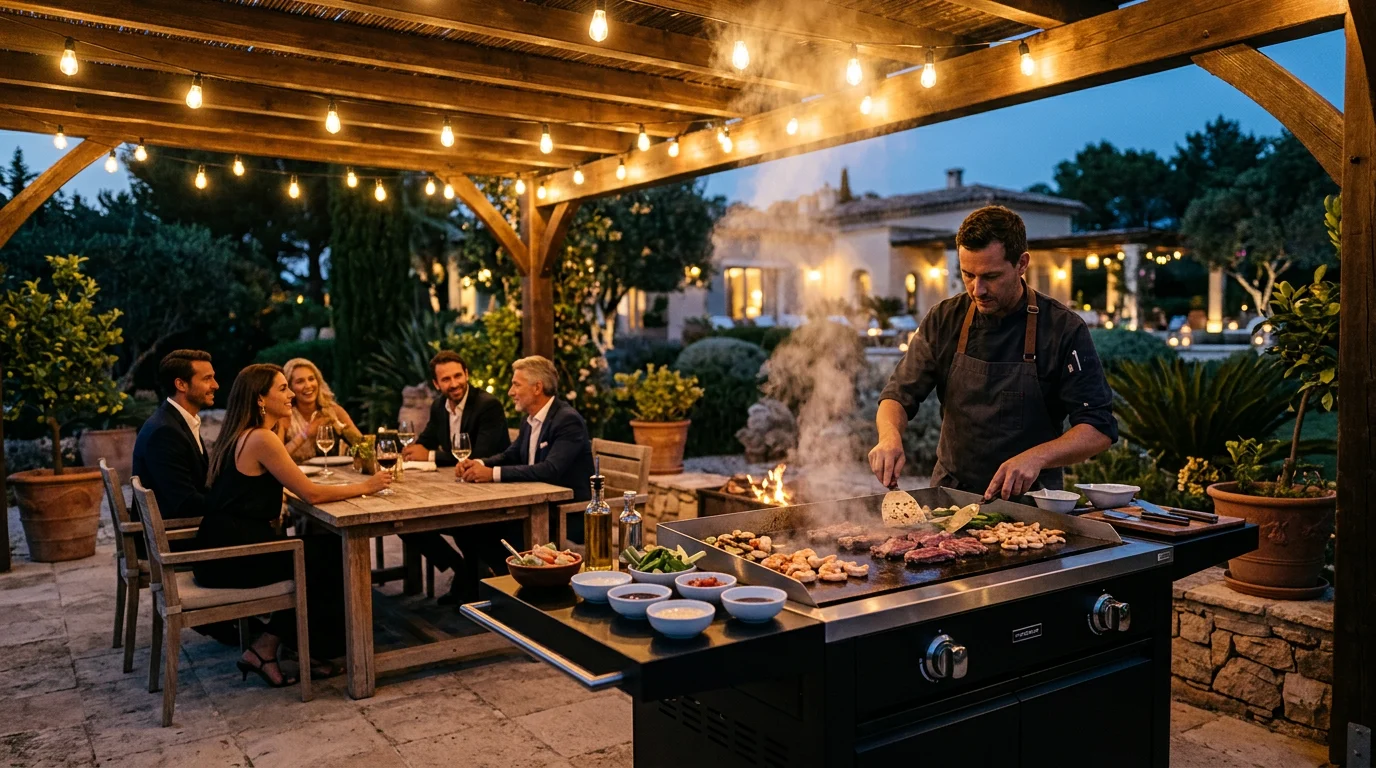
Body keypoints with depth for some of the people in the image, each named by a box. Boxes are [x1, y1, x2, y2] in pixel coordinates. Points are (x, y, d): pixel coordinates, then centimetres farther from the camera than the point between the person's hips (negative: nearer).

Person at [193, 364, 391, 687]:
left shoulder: (242, 435, 13)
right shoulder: (261, 439, -17)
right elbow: (312, 493, -16)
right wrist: (364, 487, -7)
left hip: (227, 546, 9)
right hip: (233, 555, -9)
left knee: (326, 551, 12)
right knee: (333, 558, 3)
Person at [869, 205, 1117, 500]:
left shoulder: (1065, 329, -5)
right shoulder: (944, 320, 2)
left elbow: (1099, 429, -6)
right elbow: (899, 396, 6)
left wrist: (1037, 457, -23)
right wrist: (890, 436, -16)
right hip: (949, 496, 1)